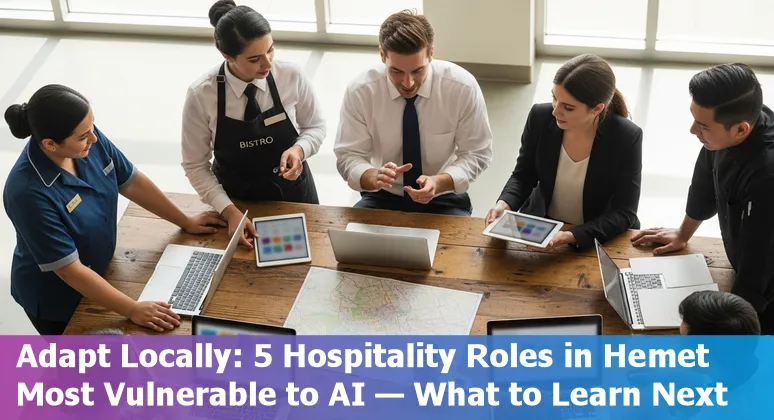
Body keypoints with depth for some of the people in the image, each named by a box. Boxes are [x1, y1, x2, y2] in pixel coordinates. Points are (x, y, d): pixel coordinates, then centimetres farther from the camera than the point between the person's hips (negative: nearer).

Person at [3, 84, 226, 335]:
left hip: (99, 271, 6)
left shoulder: (88, 139, -18)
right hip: (55, 298, -6)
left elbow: (131, 182, -2)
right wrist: (132, 310, -30)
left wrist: (185, 222, 4)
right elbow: (69, 269, -32)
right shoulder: (29, 193, -37)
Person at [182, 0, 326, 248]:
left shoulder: (292, 76, -18)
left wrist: (299, 149, -22)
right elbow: (195, 166, -11)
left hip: (293, 195, 1)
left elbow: (316, 126, -1)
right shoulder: (201, 95, -21)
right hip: (236, 201, -1)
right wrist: (228, 211, -22)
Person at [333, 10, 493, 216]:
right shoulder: (359, 91, -15)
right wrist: (374, 177, -31)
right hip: (383, 198, 0)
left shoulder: (463, 87, -16)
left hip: (443, 200, 1)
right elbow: (348, 157, -9)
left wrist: (439, 183, -26)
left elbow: (476, 154, -7)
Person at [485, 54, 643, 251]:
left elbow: (624, 213, -16)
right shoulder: (540, 117, -12)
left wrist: (572, 236, -31)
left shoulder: (626, 138, -19)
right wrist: (505, 203, -19)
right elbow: (522, 176, 2)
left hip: (600, 237, -2)